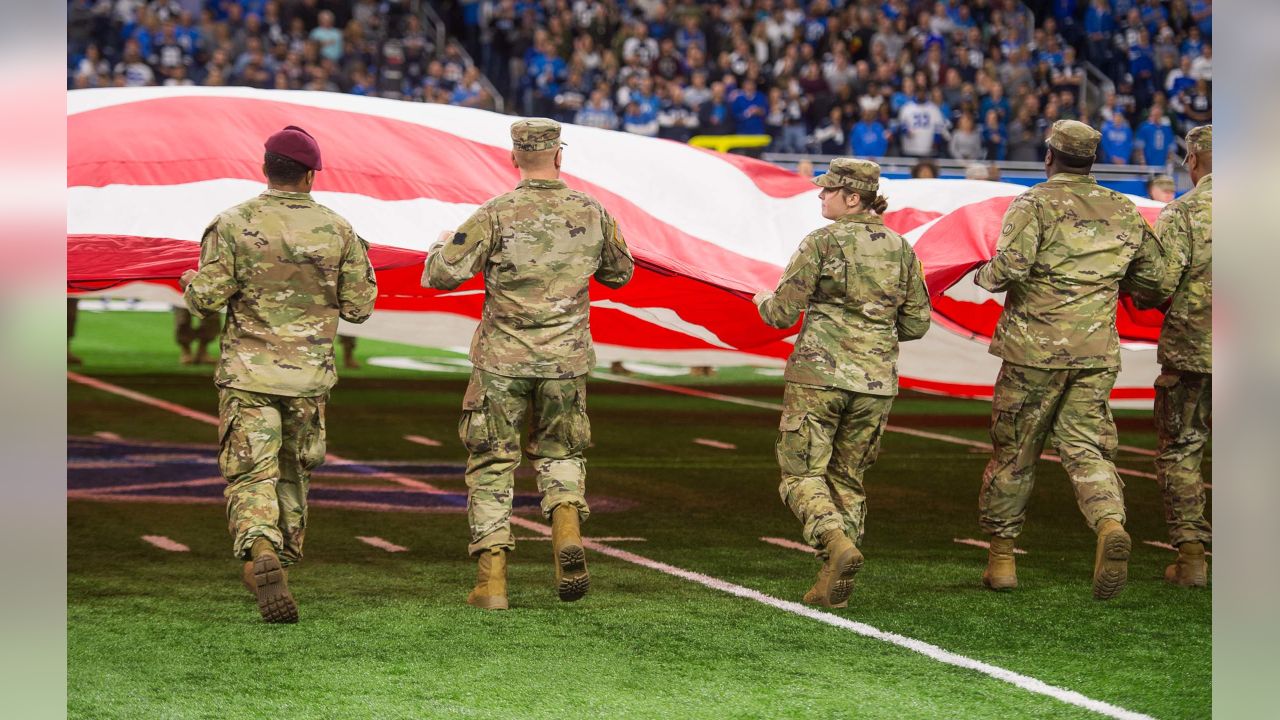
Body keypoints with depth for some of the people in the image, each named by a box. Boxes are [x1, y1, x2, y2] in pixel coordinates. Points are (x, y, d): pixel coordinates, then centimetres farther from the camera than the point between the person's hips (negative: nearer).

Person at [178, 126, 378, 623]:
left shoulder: (233, 224, -7)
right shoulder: (338, 231, -2)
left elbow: (208, 298, -11)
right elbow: (358, 308, 0)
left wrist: (191, 286, 11)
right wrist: (359, 265, 19)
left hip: (248, 372, -2)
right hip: (309, 375, 2)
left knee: (252, 475, -4)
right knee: (293, 470, 19)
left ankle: (261, 555, -29)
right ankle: (280, 563, 25)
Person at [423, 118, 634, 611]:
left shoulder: (497, 215, -11)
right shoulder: (591, 214, 0)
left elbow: (441, 275, -13)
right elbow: (620, 273, 16)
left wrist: (441, 247, 9)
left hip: (502, 360, -2)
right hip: (566, 361, 2)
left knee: (492, 465, 7)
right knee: (559, 453, 21)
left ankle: (491, 580, 2)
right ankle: (567, 528, -8)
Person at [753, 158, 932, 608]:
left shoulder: (822, 243, -7)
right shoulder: (900, 249, 7)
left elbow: (782, 314, -6)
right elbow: (917, 324, 11)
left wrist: (763, 302, 17)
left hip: (818, 373, -5)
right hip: (877, 381, 5)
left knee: (802, 475, 2)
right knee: (848, 479, 15)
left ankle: (836, 543, -25)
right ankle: (832, 586, 9)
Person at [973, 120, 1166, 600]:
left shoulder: (1035, 204, -6)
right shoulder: (1124, 212, 9)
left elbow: (1010, 266, -20)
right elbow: (1154, 278, 15)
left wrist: (985, 276, 1)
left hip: (1035, 346, -3)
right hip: (1097, 350, 3)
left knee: (1014, 451, 9)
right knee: (1087, 447, 3)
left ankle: (1001, 555, 17)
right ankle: (1110, 523, -26)